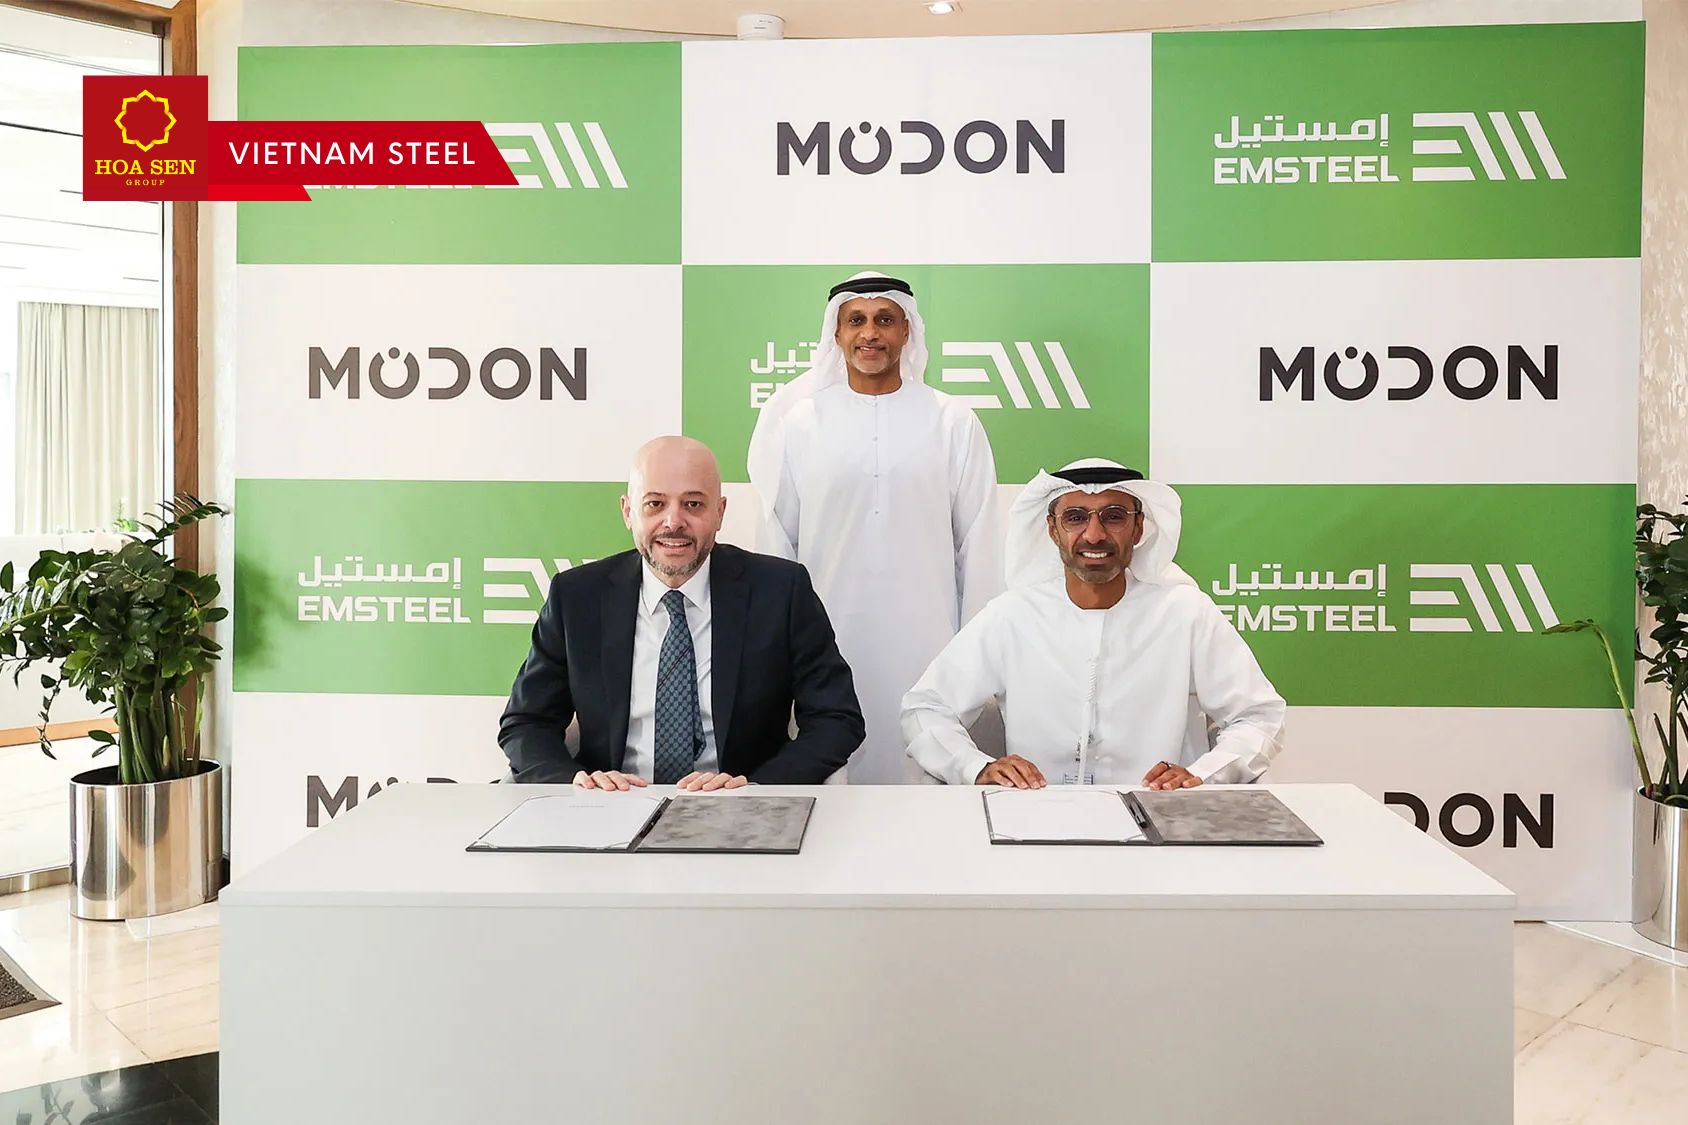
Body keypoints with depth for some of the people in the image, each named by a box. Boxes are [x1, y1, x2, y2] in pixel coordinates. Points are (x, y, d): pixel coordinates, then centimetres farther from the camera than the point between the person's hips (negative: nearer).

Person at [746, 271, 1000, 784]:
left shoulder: (954, 424, 4)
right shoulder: (797, 423, 5)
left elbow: (978, 544, 4)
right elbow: (774, 543, 8)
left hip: (925, 646, 0)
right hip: (827, 642, 1)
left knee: (925, 768, 3)